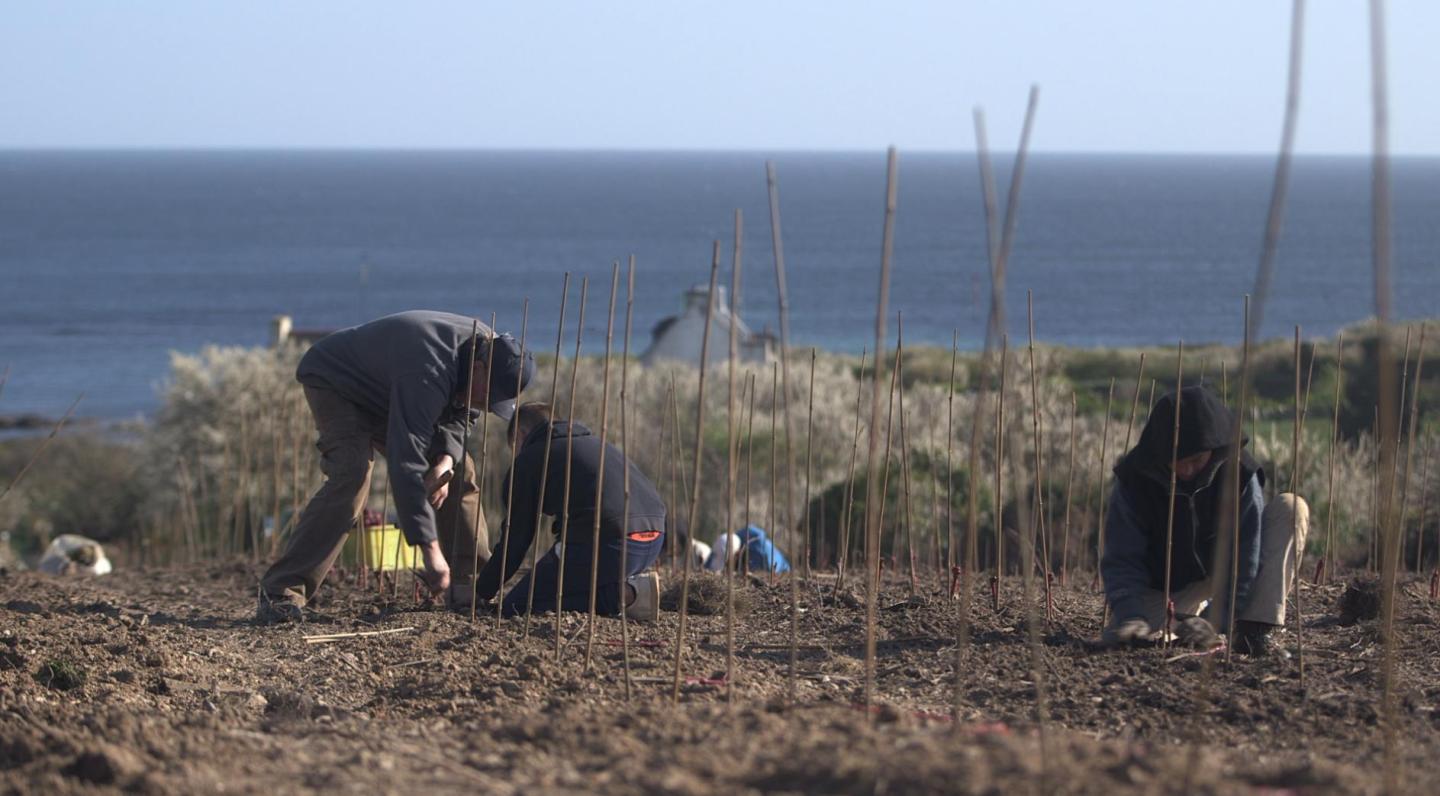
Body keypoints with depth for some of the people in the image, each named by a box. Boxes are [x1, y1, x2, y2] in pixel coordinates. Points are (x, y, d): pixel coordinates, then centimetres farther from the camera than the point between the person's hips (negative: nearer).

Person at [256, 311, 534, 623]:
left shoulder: (489, 350, -14)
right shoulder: (426, 373, -42)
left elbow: (455, 418, 1)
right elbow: (406, 462, -45)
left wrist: (446, 460, -23)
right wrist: (431, 551, -47)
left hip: (384, 394, 8)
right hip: (334, 383, -8)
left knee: (459, 472, -1)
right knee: (352, 477, -30)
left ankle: (472, 586, 8)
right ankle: (281, 593, -31)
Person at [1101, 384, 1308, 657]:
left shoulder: (1240, 475, -22)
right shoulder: (1134, 479, -22)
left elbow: (1244, 556, -25)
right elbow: (1122, 561, -21)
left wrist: (1215, 621, -36)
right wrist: (1131, 617, -39)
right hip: (1164, 590, 0)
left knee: (1291, 509, -21)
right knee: (1119, 637, -29)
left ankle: (1255, 631, -21)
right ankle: (1182, 620, 5)